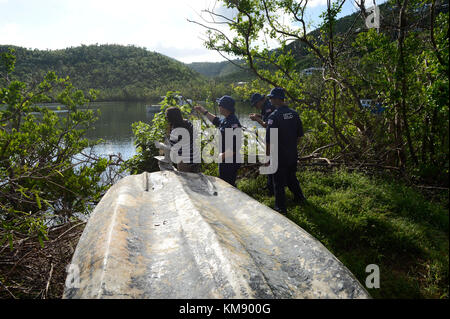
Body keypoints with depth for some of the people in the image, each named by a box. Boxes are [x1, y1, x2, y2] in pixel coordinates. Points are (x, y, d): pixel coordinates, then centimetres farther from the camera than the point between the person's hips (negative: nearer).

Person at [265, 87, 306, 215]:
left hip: (279, 156, -6)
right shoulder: (294, 114, 0)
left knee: (279, 182, 7)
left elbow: (269, 140, -19)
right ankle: (299, 197, 41)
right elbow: (300, 135, 9)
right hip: (293, 154, 6)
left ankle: (281, 208, 16)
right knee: (291, 176, 27)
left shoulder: (274, 116, -20)